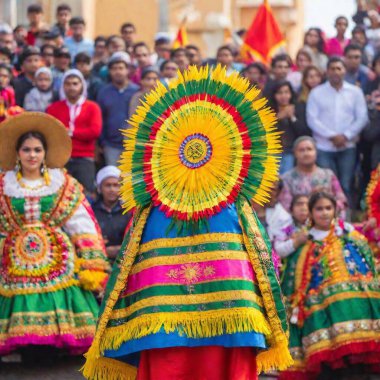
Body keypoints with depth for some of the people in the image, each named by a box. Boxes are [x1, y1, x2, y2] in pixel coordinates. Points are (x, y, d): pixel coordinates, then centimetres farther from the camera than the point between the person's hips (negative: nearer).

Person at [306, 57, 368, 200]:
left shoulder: (355, 92, 6)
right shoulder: (316, 93, 2)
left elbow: (362, 118, 1)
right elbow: (312, 119, -4)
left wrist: (345, 136, -11)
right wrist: (332, 136, -13)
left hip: (348, 146, 1)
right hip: (324, 147, -1)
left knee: (346, 186, -1)